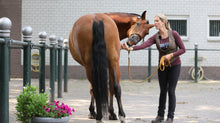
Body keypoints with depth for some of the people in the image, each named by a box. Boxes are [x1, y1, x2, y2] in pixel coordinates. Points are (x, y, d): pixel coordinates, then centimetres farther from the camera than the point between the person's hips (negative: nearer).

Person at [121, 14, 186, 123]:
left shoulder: (173, 34, -12)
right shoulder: (156, 37, -5)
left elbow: (183, 49, -10)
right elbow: (144, 45, -22)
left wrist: (171, 55, -23)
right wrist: (130, 48, -38)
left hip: (174, 65, -3)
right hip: (162, 66, 3)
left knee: (171, 91, -4)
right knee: (163, 91, 9)